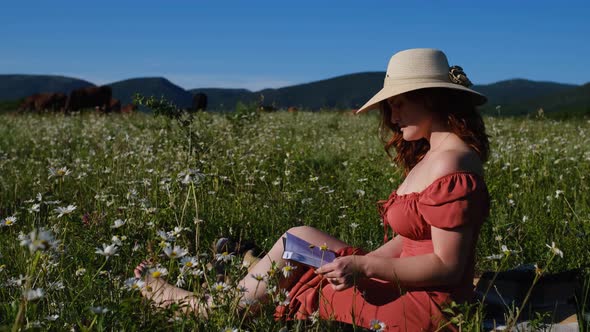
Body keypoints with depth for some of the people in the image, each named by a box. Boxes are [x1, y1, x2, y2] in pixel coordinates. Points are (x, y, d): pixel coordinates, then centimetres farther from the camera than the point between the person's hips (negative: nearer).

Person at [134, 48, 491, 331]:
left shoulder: (450, 166, -21)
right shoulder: (433, 154, 10)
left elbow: (447, 266, -23)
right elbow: (411, 238, 9)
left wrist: (362, 266, -26)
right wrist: (352, 263, 0)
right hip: (411, 288, 9)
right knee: (301, 237, 8)